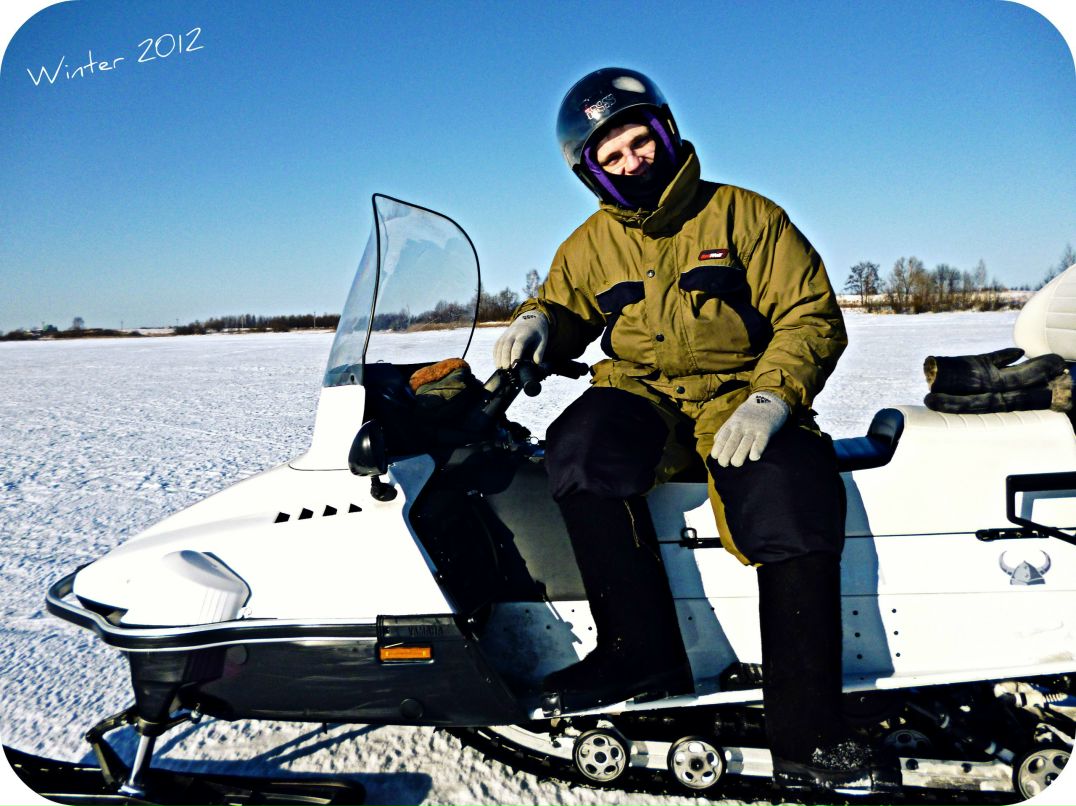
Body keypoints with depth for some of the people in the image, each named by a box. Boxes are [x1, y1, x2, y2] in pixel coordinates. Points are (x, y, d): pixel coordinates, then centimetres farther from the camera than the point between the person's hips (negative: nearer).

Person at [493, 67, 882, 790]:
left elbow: (814, 317, 0)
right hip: (639, 398, 2)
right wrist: (538, 322, -1)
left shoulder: (744, 216, 4)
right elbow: (566, 308, 26)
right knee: (581, 448, -33)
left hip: (741, 400, -2)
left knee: (797, 516, -30)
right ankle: (643, 649, -25)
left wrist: (772, 399, -18)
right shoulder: (591, 246, 13)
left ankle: (805, 735, -17)